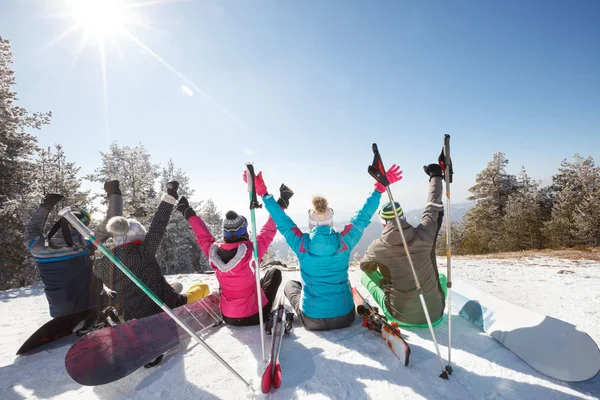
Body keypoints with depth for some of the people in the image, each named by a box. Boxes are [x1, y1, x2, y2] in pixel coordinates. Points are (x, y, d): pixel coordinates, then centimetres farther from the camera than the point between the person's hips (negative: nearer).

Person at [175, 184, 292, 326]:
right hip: (255, 316, -4)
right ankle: (269, 314, 25)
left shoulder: (213, 252, -15)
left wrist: (188, 213, 19)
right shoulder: (251, 251, -27)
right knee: (274, 272, 15)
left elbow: (203, 236, 4)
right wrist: (281, 203, -5)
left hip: (228, 318, 4)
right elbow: (268, 232, -14)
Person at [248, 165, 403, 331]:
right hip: (345, 318, 2)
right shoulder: (345, 241, -16)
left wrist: (263, 193, -1)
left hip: (312, 320, -1)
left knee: (291, 284, 29)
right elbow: (363, 216, -5)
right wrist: (380, 188, 3)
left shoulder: (301, 243, -19)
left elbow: (282, 220, -7)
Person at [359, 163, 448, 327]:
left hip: (400, 316, -2)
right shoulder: (424, 235, -16)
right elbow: (433, 207, 2)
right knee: (442, 276, 31)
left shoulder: (378, 247, -15)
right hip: (434, 314, 2)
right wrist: (435, 176, 18)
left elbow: (365, 267, 8)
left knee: (365, 277, 15)